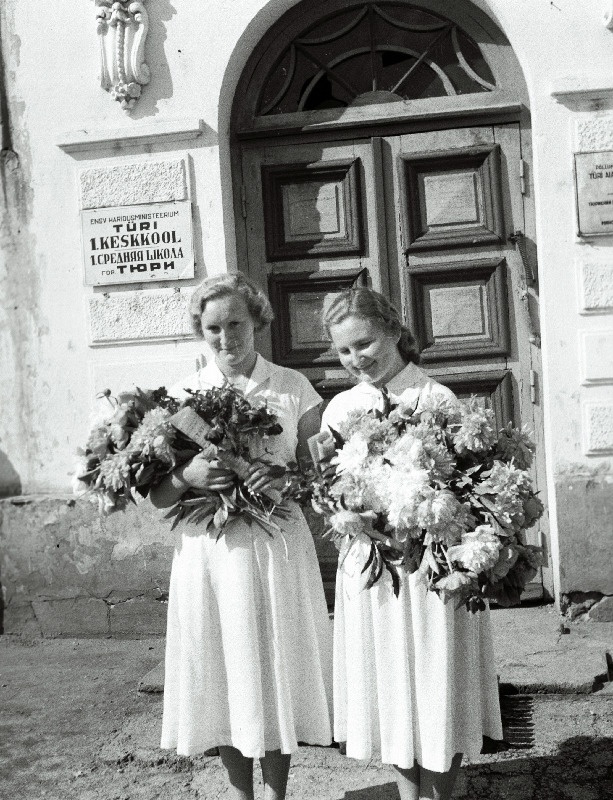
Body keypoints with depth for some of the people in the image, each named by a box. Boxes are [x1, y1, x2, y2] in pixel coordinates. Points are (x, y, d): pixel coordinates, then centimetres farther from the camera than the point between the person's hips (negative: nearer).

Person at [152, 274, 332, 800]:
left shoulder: (293, 388, 1)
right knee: (224, 677, 10)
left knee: (277, 674, 8)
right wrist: (186, 476, -19)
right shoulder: (182, 395, 3)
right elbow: (158, 497, 1)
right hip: (209, 552, 1)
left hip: (277, 546, -1)